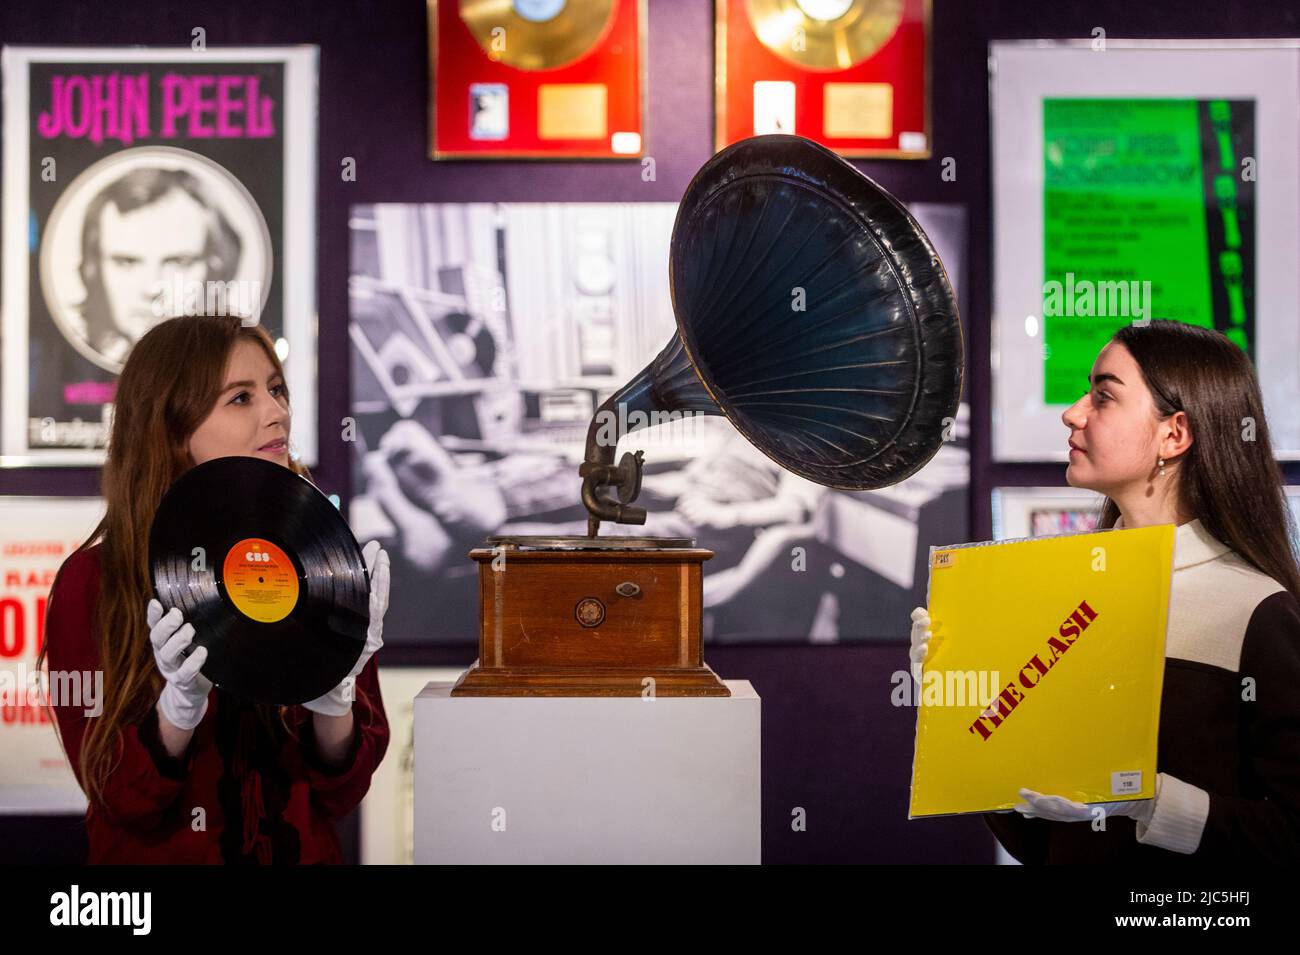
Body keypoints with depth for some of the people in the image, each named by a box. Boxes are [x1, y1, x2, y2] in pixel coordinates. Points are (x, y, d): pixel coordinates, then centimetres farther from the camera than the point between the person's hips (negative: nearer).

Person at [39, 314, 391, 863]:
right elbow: (124, 802, -5)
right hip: (158, 856, -1)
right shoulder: (92, 581, -5)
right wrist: (181, 703, -20)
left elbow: (343, 793, -1)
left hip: (305, 851, 1)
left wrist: (335, 693, -17)